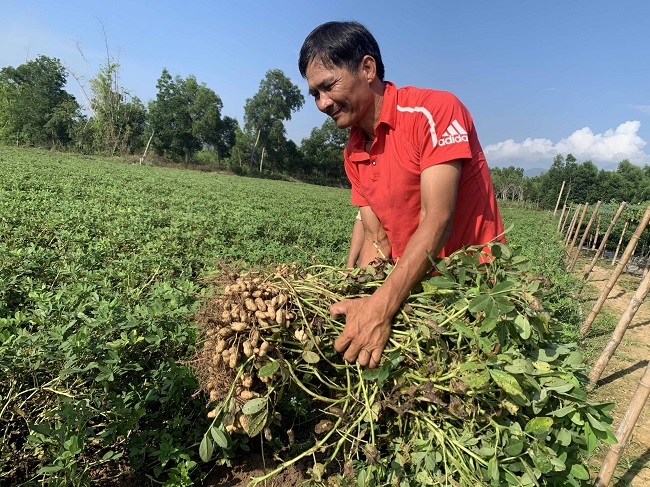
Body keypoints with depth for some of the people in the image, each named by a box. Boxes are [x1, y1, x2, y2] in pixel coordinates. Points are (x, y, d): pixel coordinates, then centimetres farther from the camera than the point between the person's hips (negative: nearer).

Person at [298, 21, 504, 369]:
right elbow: (376, 239, 3)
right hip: (412, 286, 5)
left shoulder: (434, 111, -15)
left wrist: (380, 308, -32)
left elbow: (436, 222, -23)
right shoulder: (353, 155, 5)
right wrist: (359, 304, -12)